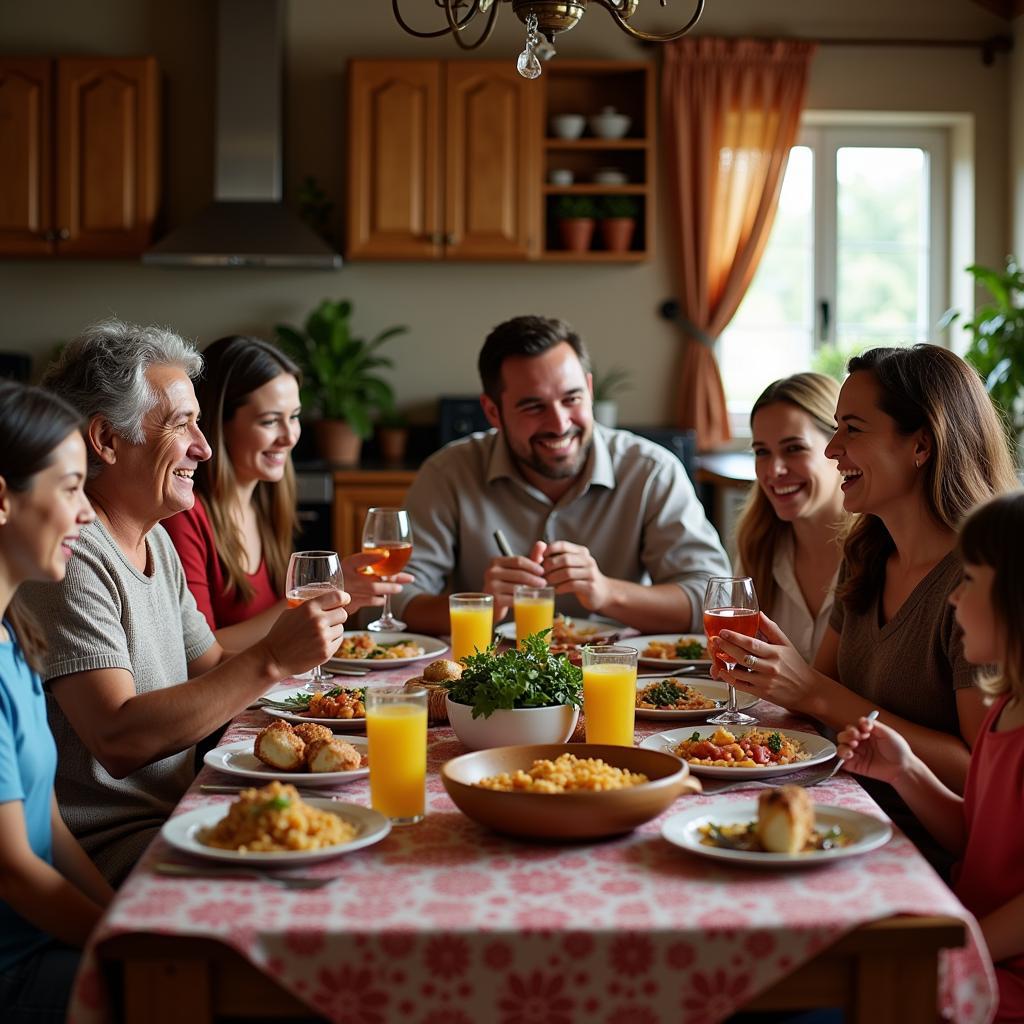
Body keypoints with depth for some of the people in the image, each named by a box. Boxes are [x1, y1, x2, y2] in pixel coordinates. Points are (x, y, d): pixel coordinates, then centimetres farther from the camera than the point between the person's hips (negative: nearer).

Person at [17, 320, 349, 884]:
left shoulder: (155, 541, 14)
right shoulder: (71, 556, -18)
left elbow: (211, 671, 17)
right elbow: (120, 741, -26)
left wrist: (312, 621, 1)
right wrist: (270, 660, -26)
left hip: (175, 818, 9)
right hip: (107, 849, -9)